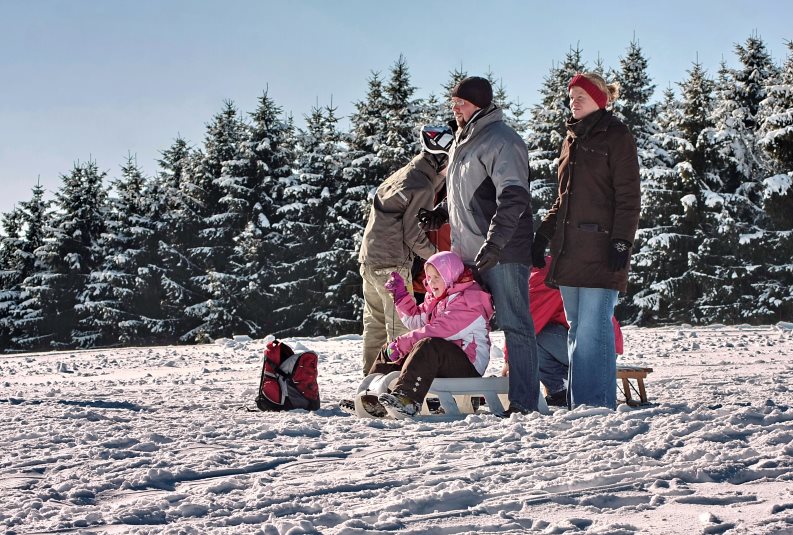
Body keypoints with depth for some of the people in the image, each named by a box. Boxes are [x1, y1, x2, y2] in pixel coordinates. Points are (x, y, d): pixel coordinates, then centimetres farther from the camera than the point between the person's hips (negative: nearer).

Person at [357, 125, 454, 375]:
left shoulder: (402, 174, 15)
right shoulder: (422, 187, -13)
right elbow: (414, 234, -14)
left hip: (369, 259, 9)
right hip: (392, 265, -9)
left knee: (375, 323, 16)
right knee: (402, 327, -5)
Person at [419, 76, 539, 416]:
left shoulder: (500, 141, -12)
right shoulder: (462, 143, 18)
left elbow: (513, 198, -22)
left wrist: (494, 244, -29)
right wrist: (442, 212, 13)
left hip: (503, 255, -9)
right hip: (468, 255, 9)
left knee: (514, 325, -6)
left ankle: (524, 403, -5)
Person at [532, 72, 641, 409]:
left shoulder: (615, 135, -1)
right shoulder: (573, 138, 22)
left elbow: (627, 196, -8)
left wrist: (622, 242, -16)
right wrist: (543, 235, 17)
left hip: (600, 249, -8)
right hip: (569, 250, 8)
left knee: (592, 329, -11)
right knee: (577, 330, 7)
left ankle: (597, 405, -9)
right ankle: (579, 405, 10)